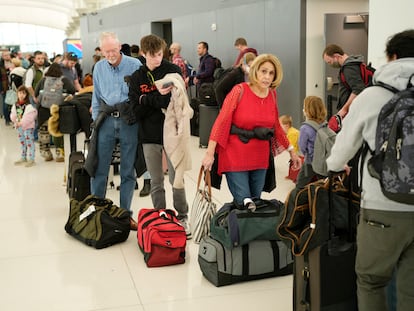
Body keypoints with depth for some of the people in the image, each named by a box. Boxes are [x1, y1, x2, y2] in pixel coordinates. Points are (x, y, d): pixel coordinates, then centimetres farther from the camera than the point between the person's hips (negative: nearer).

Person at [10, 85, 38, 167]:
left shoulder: (29, 106, -17)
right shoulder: (15, 105, 4)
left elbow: (29, 117, -22)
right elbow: (13, 115, 9)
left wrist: (21, 123, -21)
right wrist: (16, 122, -10)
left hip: (28, 127, -7)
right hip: (19, 127, 7)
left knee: (29, 142, -2)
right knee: (22, 142, 18)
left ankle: (31, 159, 5)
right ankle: (23, 158, 30)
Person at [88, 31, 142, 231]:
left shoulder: (134, 65, -3)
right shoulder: (99, 67, 10)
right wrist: (96, 120, 12)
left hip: (129, 120, -3)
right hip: (106, 119, 3)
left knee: (128, 171, 5)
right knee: (99, 168, 3)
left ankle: (125, 213, 16)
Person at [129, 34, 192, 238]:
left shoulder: (173, 71, -2)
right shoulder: (137, 78, 5)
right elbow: (136, 110, -4)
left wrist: (148, 100, -17)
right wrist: (158, 97, -17)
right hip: (149, 136, 2)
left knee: (177, 179, 2)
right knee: (156, 182, 11)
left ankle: (182, 218, 19)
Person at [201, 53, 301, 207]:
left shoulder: (272, 94, 5)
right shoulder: (240, 90, -11)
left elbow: (276, 126, 17)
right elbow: (222, 121, -15)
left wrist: (291, 150, 20)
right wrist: (210, 153, -21)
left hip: (260, 158, 5)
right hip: (235, 156, -5)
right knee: (244, 204, -13)